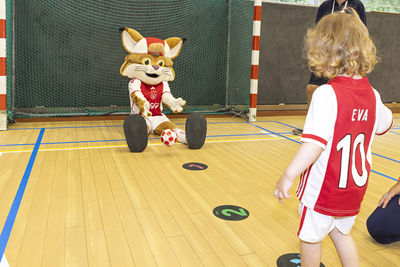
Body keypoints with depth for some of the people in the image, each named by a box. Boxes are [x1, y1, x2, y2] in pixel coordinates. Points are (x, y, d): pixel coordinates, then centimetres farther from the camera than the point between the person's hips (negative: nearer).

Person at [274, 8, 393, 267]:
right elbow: (385, 123, 20)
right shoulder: (372, 95, -1)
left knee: (311, 238, 16)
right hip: (354, 188, 7)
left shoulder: (327, 94, -24)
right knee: (342, 233, 28)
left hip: (322, 189, -7)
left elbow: (315, 141, -32)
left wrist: (289, 175, -30)